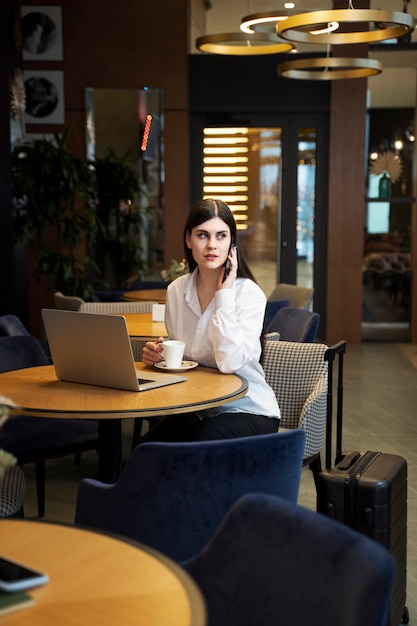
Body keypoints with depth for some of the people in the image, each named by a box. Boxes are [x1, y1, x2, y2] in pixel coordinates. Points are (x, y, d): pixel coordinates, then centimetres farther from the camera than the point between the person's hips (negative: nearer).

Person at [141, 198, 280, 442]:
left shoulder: (250, 293, -15)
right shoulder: (176, 290, 2)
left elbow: (230, 362, -29)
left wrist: (224, 292, -22)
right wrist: (159, 354, -8)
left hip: (249, 410, -4)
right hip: (198, 410, 4)